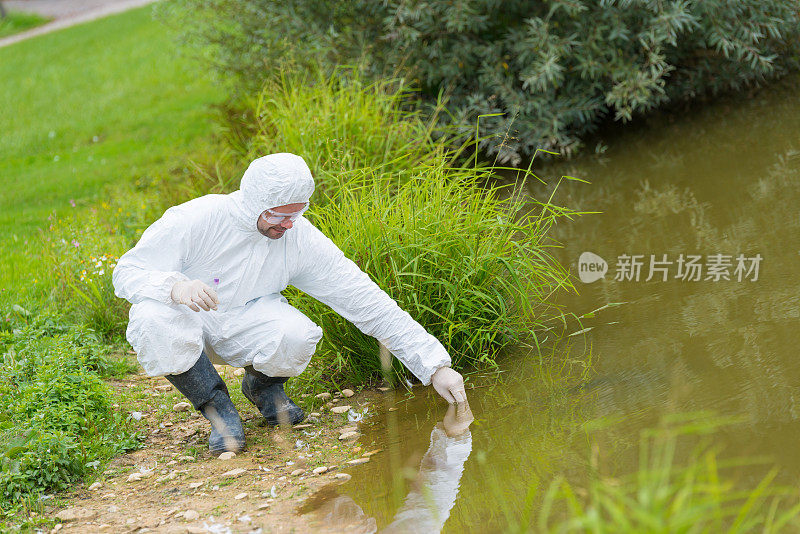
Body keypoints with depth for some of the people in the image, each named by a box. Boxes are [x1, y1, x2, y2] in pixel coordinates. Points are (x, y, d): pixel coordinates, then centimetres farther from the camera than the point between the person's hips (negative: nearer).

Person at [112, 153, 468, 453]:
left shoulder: (301, 239, -17)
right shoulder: (195, 220, -25)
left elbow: (370, 304, -16)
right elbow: (127, 272, -19)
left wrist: (436, 367, -19)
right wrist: (175, 286, -43)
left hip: (246, 322, 1)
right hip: (189, 319, -1)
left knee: (296, 336, -32)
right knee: (151, 321, -37)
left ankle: (264, 385, 6)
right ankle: (217, 407, -12)